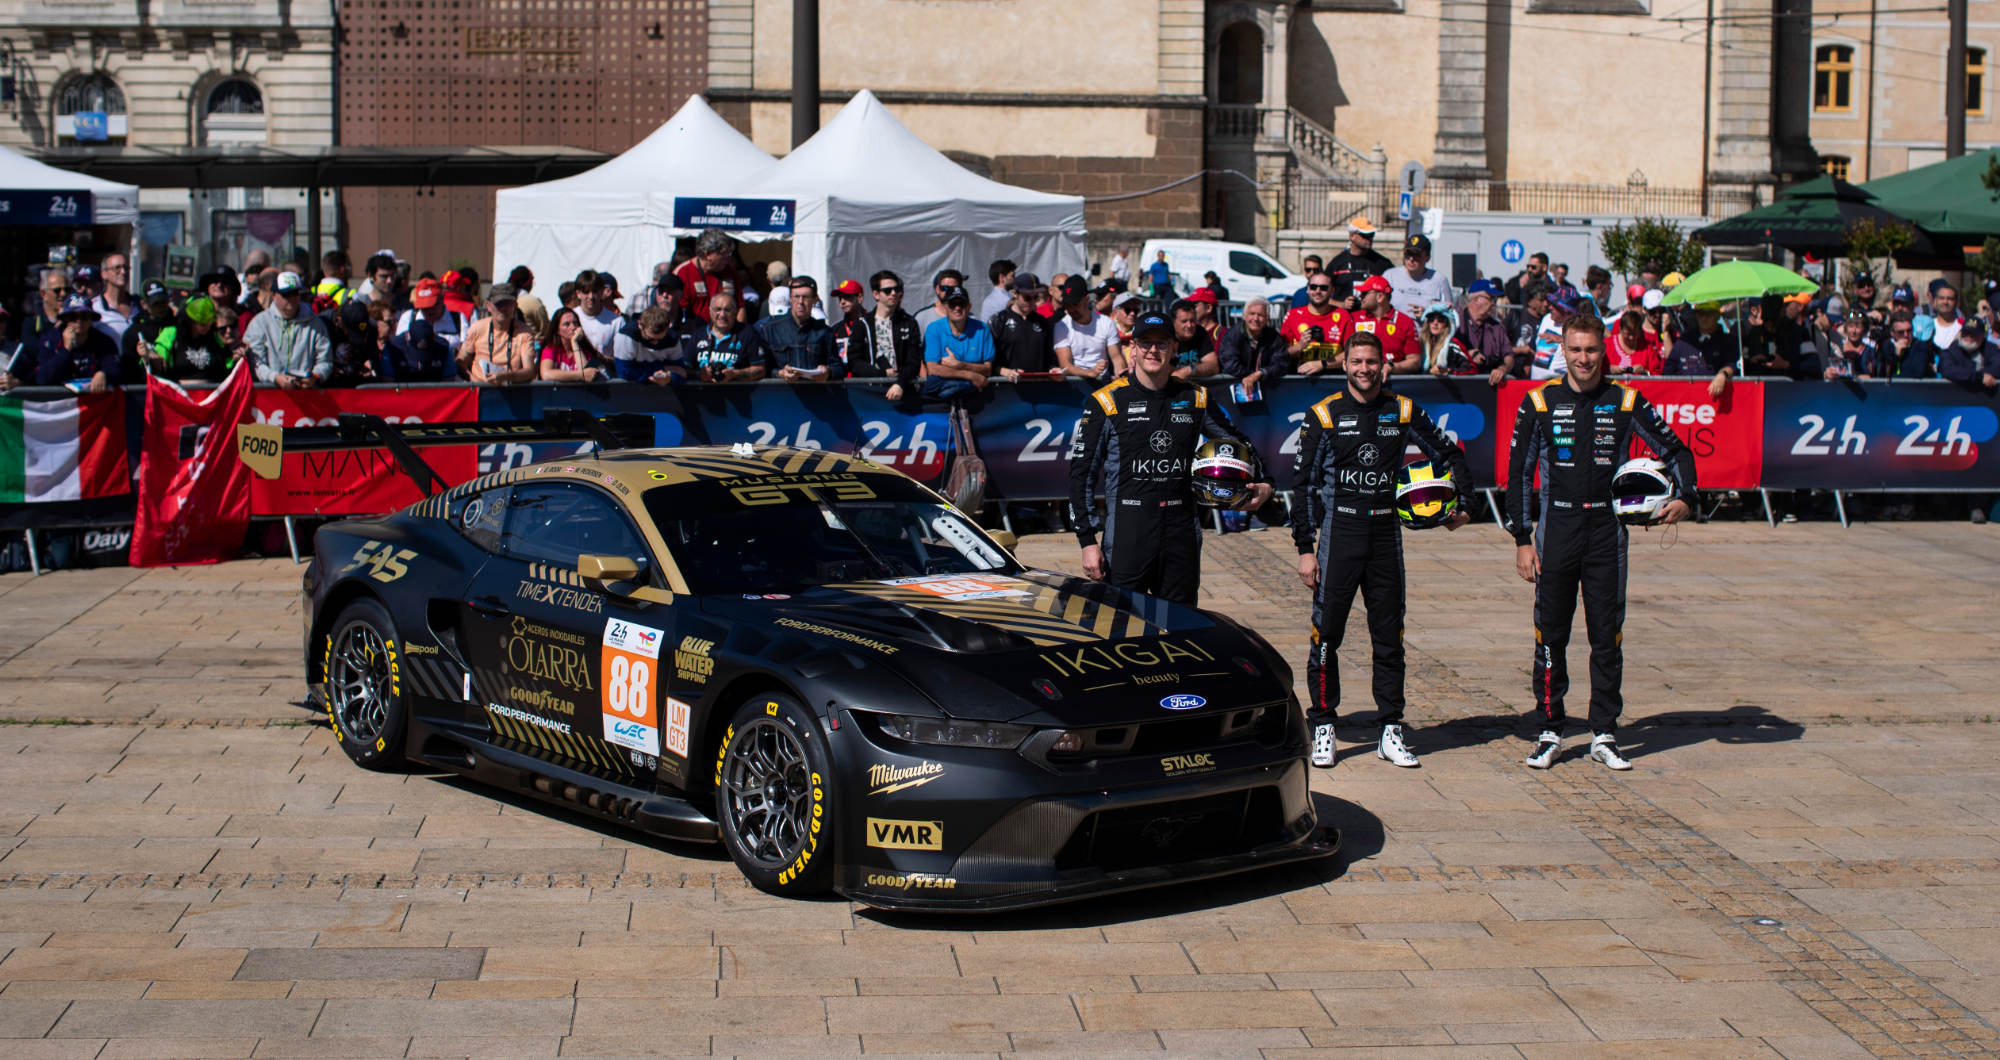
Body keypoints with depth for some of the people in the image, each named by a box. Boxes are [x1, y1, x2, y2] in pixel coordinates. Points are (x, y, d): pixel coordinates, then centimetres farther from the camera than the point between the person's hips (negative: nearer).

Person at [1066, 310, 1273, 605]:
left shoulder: (1195, 399, 10)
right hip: (1127, 536, -3)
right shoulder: (1107, 402, 0)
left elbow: (1237, 442, 26)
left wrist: (1262, 482, 10)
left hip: (1182, 536, 3)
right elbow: (1082, 474, 1)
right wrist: (1088, 540, -4)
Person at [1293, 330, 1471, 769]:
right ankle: (1323, 728, 7)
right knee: (1327, 634, -3)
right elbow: (1303, 483, 1)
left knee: (1390, 638, 5)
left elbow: (1451, 456, 18)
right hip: (1339, 533, -2)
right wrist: (1305, 548, -4)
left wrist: (1462, 503, 5)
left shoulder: (1404, 412, 5)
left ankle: (1390, 732, 11)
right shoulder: (1323, 415, -1)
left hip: (1385, 535, 2)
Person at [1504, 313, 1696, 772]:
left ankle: (1604, 734, 12)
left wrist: (1682, 497, -7)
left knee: (1607, 638, 3)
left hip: (1607, 531, 1)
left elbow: (1675, 451, 11)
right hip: (1555, 530, 0)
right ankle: (1550, 732, 12)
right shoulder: (1539, 402, 1)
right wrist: (1522, 539, -1)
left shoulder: (1627, 402, 3)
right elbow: (1518, 473, 4)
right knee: (1551, 635, 2)